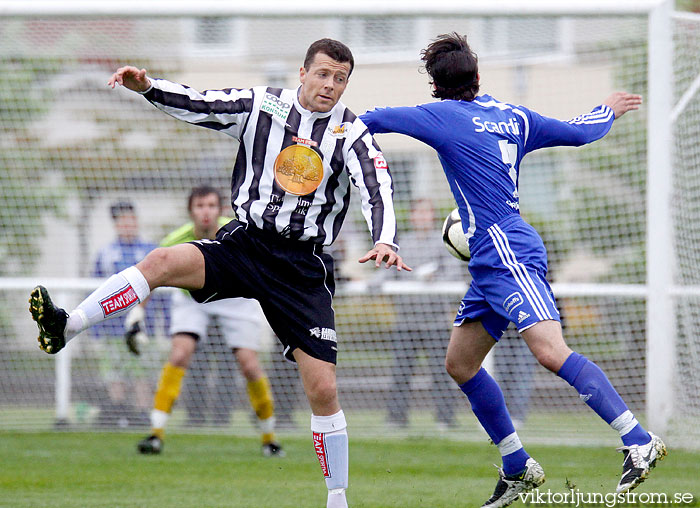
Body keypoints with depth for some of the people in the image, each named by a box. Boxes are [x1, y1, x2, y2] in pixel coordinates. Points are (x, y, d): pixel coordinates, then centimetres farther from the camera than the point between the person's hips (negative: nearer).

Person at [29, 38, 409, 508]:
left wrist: (385, 242, -37)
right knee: (164, 262, -28)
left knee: (323, 390, -6)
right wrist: (147, 86, -22)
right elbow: (196, 104, -2)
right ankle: (64, 328, -37)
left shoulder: (352, 134, -4)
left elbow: (376, 188, -18)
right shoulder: (261, 105, 2)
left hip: (304, 267, -1)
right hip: (244, 243, 1)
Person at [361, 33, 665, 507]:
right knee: (460, 363, 12)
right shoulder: (512, 116, 13)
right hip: (493, 263, 9)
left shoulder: (444, 116, -4)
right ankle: (518, 468, 16)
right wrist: (609, 110, 42)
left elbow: (376, 120, 2)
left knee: (550, 350, -21)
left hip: (510, 258, -9)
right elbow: (578, 131, 22)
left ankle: (639, 441, -27)